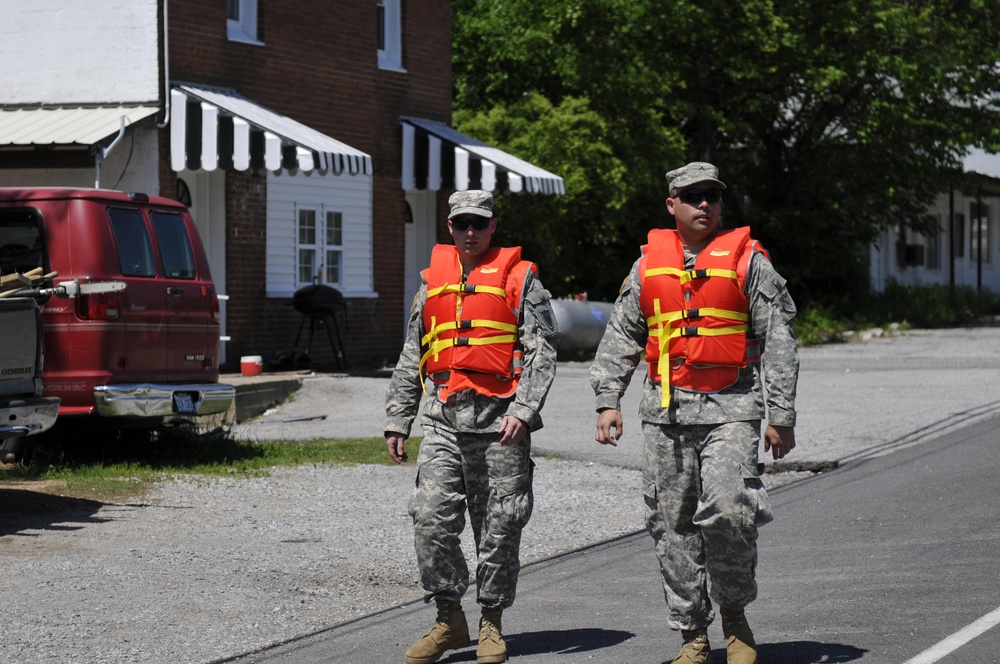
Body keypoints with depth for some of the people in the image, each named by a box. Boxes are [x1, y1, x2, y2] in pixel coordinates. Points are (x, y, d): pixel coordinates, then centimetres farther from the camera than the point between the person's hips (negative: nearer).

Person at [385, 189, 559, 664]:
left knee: (498, 527, 1)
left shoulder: (519, 279, 3)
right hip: (444, 418, 3)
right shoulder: (433, 282, 16)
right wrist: (397, 421, 14)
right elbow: (411, 359, 20)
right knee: (431, 518, -7)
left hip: (499, 418, -3)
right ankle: (449, 620, 4)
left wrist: (523, 410, -16)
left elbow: (542, 352, -4)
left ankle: (491, 624, 13)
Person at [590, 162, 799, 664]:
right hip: (666, 408, 3)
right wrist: (608, 401, 5)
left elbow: (779, 342, 2)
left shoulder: (747, 260, 2)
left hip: (731, 408, -3)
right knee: (673, 525, 4)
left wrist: (781, 416, -3)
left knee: (726, 510, -18)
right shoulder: (649, 265, 11)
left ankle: (734, 614, 4)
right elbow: (620, 338, 15)